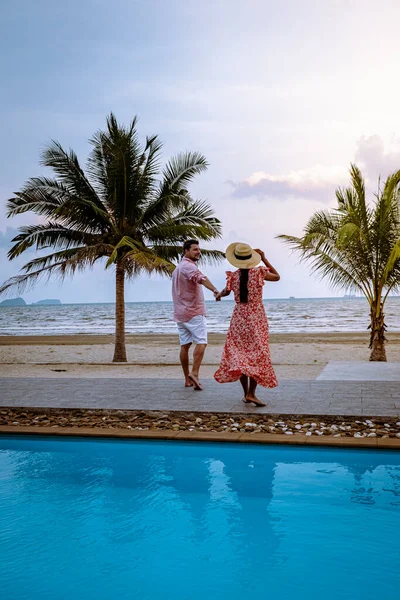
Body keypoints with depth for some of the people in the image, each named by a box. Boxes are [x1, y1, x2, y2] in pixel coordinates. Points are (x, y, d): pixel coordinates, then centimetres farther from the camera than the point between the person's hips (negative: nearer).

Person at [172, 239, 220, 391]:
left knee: (185, 345, 8)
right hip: (193, 311, -9)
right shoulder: (189, 266, -13)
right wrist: (215, 290, -51)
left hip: (180, 312, 9)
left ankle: (187, 379, 10)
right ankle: (194, 373, -23)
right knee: (201, 342, -10)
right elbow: (200, 278, -34)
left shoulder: (178, 267, 20)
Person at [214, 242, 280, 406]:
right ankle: (251, 393, -10)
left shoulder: (233, 276, -4)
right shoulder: (259, 272, -9)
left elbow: (226, 292, 14)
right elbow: (277, 277, 9)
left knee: (239, 354, 11)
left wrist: (218, 295, 36)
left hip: (239, 318, 2)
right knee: (257, 354, 0)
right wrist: (264, 259, 8)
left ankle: (246, 393, 12)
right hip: (256, 318, -2)